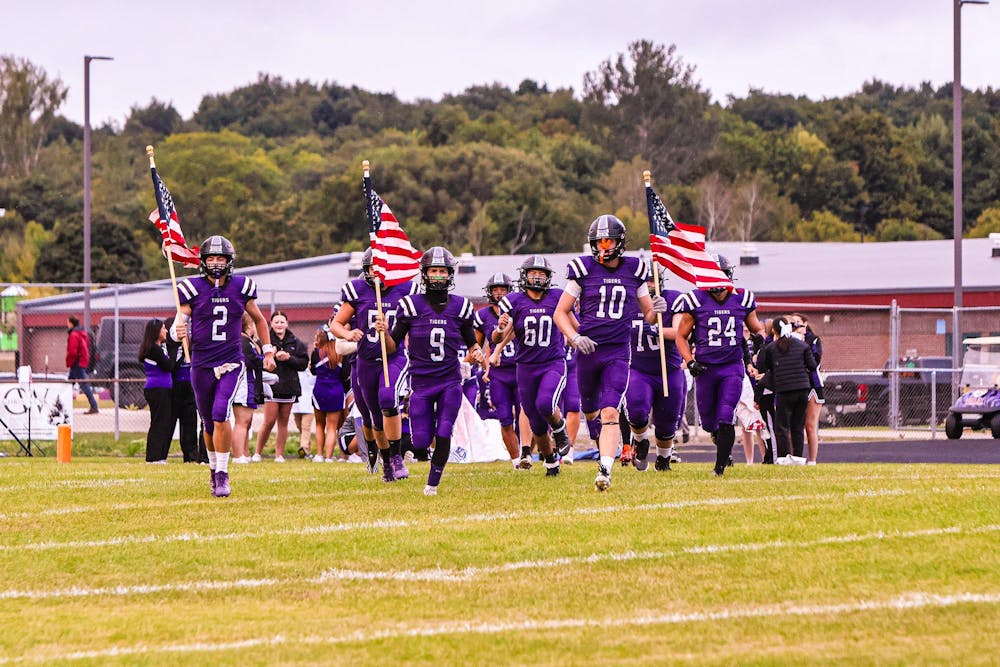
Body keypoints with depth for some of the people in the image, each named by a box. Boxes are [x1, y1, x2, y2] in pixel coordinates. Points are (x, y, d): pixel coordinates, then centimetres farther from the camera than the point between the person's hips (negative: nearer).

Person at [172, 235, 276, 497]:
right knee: (209, 423, 10)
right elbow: (180, 323, -3)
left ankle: (222, 474, -14)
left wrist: (268, 350, 17)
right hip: (202, 364, 1)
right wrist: (178, 332, -26)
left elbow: (259, 319, 17)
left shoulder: (241, 288, 2)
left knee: (221, 414, -20)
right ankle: (214, 468, 32)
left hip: (231, 362, -1)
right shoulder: (192, 288, -3)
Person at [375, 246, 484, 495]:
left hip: (450, 381, 1)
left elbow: (471, 342, 13)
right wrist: (384, 332, -20)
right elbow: (393, 347, 0)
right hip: (421, 382, -1)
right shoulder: (411, 305, -4)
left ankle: (433, 483, 11)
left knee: (444, 435, -8)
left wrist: (477, 352, -9)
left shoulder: (460, 307, 1)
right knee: (421, 442, -3)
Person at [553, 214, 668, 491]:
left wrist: (656, 310, -12)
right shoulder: (583, 269, -2)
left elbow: (648, 315, 12)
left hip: (618, 352, -1)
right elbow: (560, 313, 2)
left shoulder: (634, 270, 4)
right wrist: (574, 337, -15)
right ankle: (609, 437, 50)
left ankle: (605, 471, -22)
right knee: (590, 411, 16)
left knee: (610, 412, -16)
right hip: (588, 350, 1)